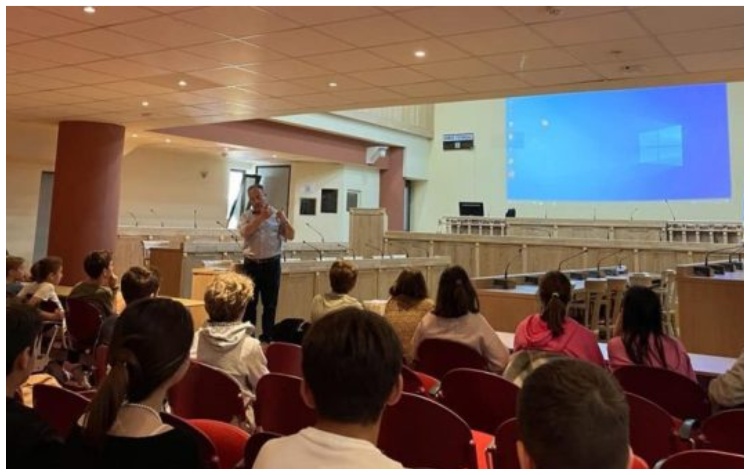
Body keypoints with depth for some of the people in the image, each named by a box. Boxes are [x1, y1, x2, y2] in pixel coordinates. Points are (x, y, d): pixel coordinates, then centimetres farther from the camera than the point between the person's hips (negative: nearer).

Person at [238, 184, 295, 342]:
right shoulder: (246, 216, 5)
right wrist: (261, 217, -22)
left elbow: (290, 236, -3)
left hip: (271, 264, 0)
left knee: (270, 303, 5)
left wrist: (284, 220, -20)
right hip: (251, 264, 1)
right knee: (249, 303, 5)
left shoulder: (276, 215, 3)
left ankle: (267, 337, 13)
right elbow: (245, 233, -15)